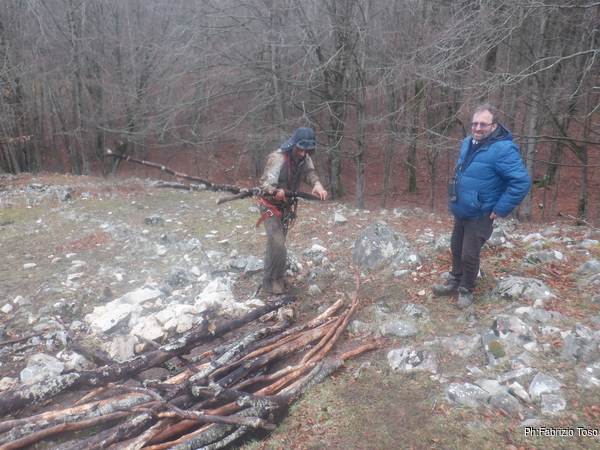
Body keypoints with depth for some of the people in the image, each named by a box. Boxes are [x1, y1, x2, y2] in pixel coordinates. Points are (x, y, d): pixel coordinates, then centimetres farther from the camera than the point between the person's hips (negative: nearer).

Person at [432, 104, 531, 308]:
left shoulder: (503, 149, -22)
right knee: (456, 249, 19)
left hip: (480, 216, -7)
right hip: (460, 212, 7)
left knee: (469, 255, 3)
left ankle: (466, 290, 25)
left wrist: (500, 210, -21)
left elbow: (522, 182, -25)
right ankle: (454, 282, 38)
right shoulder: (468, 142, 3)